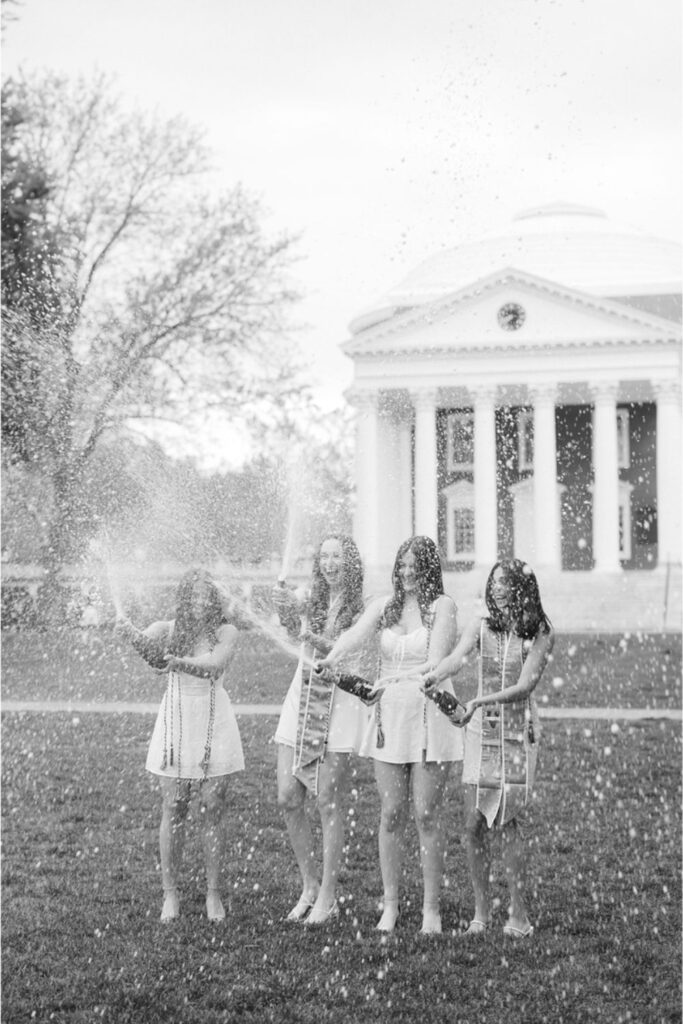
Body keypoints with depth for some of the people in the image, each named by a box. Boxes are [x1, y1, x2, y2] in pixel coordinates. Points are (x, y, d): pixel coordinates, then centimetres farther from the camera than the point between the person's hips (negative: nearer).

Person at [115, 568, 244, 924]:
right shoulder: (168, 629, -1)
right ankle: (170, 894, 8)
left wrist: (177, 661, -40)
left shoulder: (225, 632, -4)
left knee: (213, 809, 1)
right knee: (173, 810, 1)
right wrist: (128, 630, -45)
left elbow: (213, 664, -23)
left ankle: (213, 893, 10)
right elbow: (147, 644, -22)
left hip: (214, 725, -1)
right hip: (177, 721, 1)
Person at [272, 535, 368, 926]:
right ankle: (310, 885, 17)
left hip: (340, 704, -4)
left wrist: (311, 635, -30)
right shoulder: (310, 597, 7)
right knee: (289, 798, 1)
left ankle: (328, 896, 4)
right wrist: (286, 610, -29)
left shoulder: (362, 607, -4)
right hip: (301, 699, 4)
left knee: (329, 803, -4)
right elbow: (292, 627, -7)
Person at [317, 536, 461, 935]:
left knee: (427, 816, -2)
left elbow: (437, 662, -13)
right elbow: (356, 633, -8)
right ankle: (390, 906, 12)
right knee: (391, 815, 4)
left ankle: (432, 909, 5)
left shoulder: (442, 606, -1)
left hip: (429, 715, -4)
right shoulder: (385, 605, 10)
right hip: (389, 715, 4)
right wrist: (332, 657, -30)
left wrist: (395, 679, -29)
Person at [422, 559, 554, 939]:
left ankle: (519, 914, 1)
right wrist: (436, 677, -37)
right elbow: (458, 657, -15)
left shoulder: (540, 633, -5)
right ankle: (482, 910, 12)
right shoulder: (482, 625, 3)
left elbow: (524, 686, -13)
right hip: (481, 728, 3)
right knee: (475, 824, 0)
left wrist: (479, 702, -25)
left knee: (511, 822, -7)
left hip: (519, 730, -3)